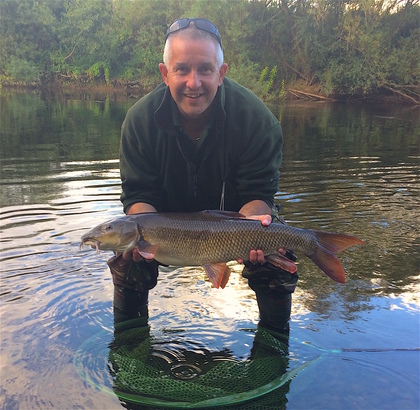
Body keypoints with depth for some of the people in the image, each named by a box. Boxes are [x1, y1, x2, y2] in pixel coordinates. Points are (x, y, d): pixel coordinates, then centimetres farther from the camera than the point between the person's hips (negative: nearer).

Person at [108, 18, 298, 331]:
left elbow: (258, 193, -22)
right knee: (127, 261, -19)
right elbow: (139, 193, -17)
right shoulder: (140, 119, -20)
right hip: (167, 217, 1)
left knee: (277, 267, -22)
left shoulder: (257, 118, -25)